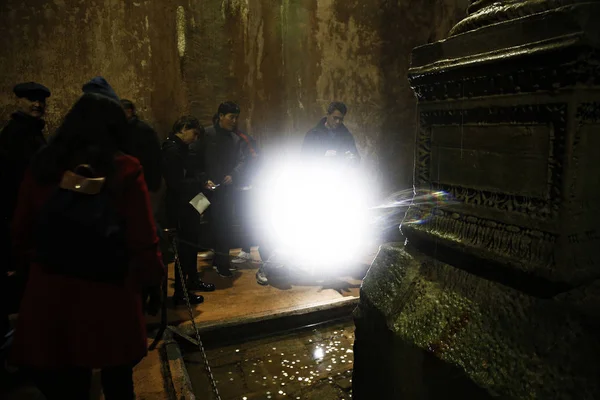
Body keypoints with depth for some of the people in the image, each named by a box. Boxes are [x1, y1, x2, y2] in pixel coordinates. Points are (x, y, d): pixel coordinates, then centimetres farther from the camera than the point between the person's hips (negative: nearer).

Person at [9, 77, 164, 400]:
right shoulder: (125, 170, -12)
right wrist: (150, 274, 3)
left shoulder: (42, 166, -1)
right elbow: (143, 240, -15)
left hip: (49, 292, 3)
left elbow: (21, 231, 8)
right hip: (110, 294, -2)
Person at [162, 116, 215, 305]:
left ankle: (192, 280, 38)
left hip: (188, 205, 10)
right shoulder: (172, 150, -20)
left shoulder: (181, 148, 11)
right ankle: (180, 293, 10)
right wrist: (200, 182, -15)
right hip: (180, 207, -10)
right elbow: (177, 183, -26)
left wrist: (202, 180, 2)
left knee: (192, 243, 21)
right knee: (185, 247, -2)